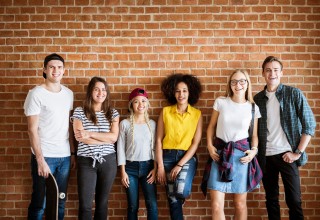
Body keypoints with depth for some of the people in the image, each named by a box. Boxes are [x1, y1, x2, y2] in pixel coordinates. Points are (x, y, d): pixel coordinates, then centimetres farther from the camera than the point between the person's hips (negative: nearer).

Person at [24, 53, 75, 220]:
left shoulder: (68, 93, 9)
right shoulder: (36, 94, -7)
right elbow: (32, 130, -10)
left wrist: (73, 152, 10)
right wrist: (40, 159, -14)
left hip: (64, 156, 5)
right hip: (44, 156, -5)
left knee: (60, 201, 11)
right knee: (39, 203, 3)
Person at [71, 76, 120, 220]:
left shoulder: (113, 113, 7)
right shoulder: (79, 112, 0)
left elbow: (114, 137, -6)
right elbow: (79, 137, -12)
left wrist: (90, 134, -14)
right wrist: (106, 139, -11)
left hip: (108, 161, 2)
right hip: (86, 162, -2)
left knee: (102, 202, 12)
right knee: (85, 205, -1)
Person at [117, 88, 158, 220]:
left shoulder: (152, 124, 5)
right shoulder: (125, 123, -1)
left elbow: (155, 147, 6)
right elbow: (121, 148, -1)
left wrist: (155, 168, -3)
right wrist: (123, 171, -5)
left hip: (148, 166, 1)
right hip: (130, 167, -1)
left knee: (152, 205, -5)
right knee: (133, 206, 6)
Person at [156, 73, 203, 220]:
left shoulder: (197, 114, 2)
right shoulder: (165, 112, 3)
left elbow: (196, 143, -4)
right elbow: (159, 140, 2)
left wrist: (180, 165, -12)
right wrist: (160, 166, -5)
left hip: (187, 157, -1)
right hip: (167, 156, 1)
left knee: (181, 191, -24)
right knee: (172, 198, 3)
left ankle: (179, 201, 13)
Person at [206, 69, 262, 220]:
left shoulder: (253, 108, 3)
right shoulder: (220, 102, 1)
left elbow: (254, 134, 10)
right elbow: (211, 127, 9)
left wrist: (254, 150, -7)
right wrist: (210, 146, -3)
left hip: (241, 154, 1)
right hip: (219, 153, 0)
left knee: (240, 204, 10)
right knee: (216, 205, -2)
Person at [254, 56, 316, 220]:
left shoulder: (294, 94, -3)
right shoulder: (257, 98, 7)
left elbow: (309, 124, -5)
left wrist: (298, 152, -9)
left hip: (286, 154, -3)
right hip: (265, 156, 3)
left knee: (294, 200, 0)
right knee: (271, 198, 12)